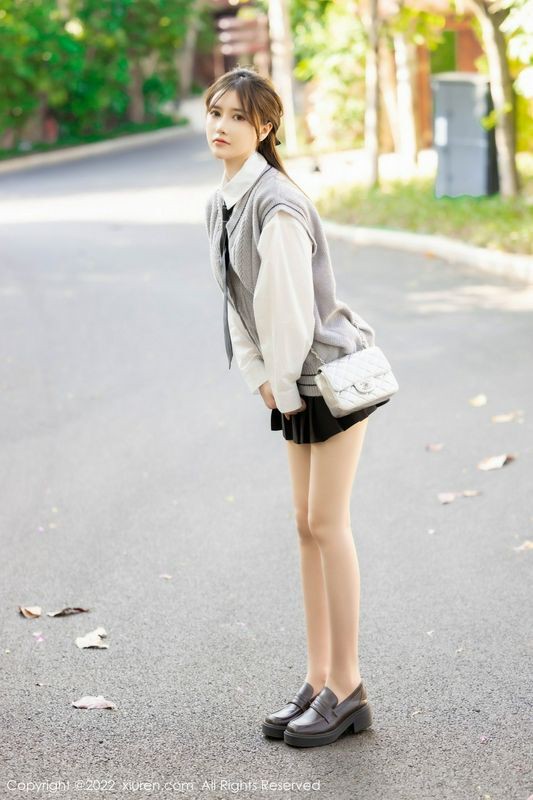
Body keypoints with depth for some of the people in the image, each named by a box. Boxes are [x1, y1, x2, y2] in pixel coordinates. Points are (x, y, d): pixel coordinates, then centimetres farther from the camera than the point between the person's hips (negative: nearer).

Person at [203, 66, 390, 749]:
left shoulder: (277, 206, -23)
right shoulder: (218, 204, 5)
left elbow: (287, 305, -22)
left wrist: (283, 385, -12)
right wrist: (260, 380, 4)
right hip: (294, 381, 9)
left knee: (327, 524, -5)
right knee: (307, 526, 11)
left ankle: (346, 688, 5)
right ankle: (318, 681, 19)